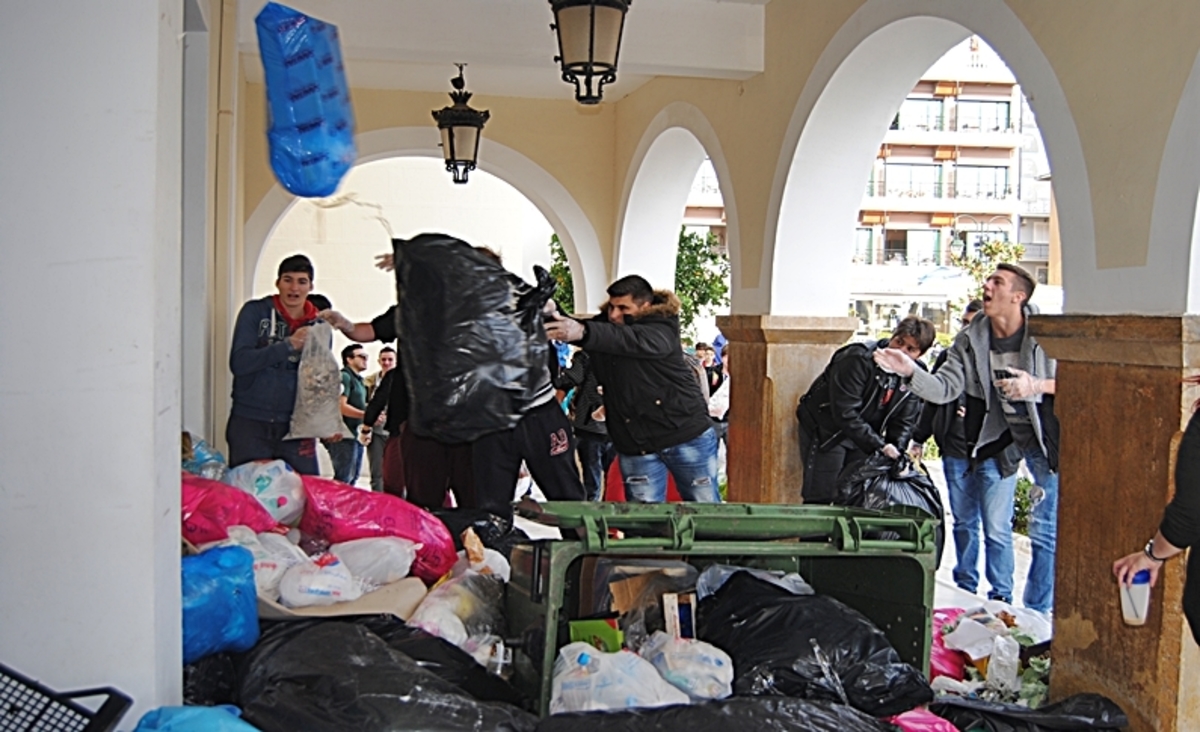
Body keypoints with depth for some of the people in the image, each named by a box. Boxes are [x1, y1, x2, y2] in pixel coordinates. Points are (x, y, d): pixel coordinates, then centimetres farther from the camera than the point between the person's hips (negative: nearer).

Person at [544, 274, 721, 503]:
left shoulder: (662, 329, -15)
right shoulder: (603, 326, 5)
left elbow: (633, 340, -34)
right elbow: (566, 325, -3)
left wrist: (583, 332, -51)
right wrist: (547, 316, -28)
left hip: (687, 436, -4)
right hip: (635, 445, 4)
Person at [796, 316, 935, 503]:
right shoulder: (859, 359, -25)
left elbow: (904, 421, 1)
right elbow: (844, 412, -29)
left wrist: (897, 452, -18)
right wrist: (879, 446, -31)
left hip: (863, 434, 6)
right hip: (825, 430, -6)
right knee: (821, 498, -8)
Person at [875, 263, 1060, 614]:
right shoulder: (970, 339, -4)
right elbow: (944, 388, -8)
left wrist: (1037, 386, -25)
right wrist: (910, 370, -25)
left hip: (1046, 440, -4)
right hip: (999, 436, 4)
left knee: (1045, 531, 0)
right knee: (993, 524, 10)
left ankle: (1037, 613, 13)